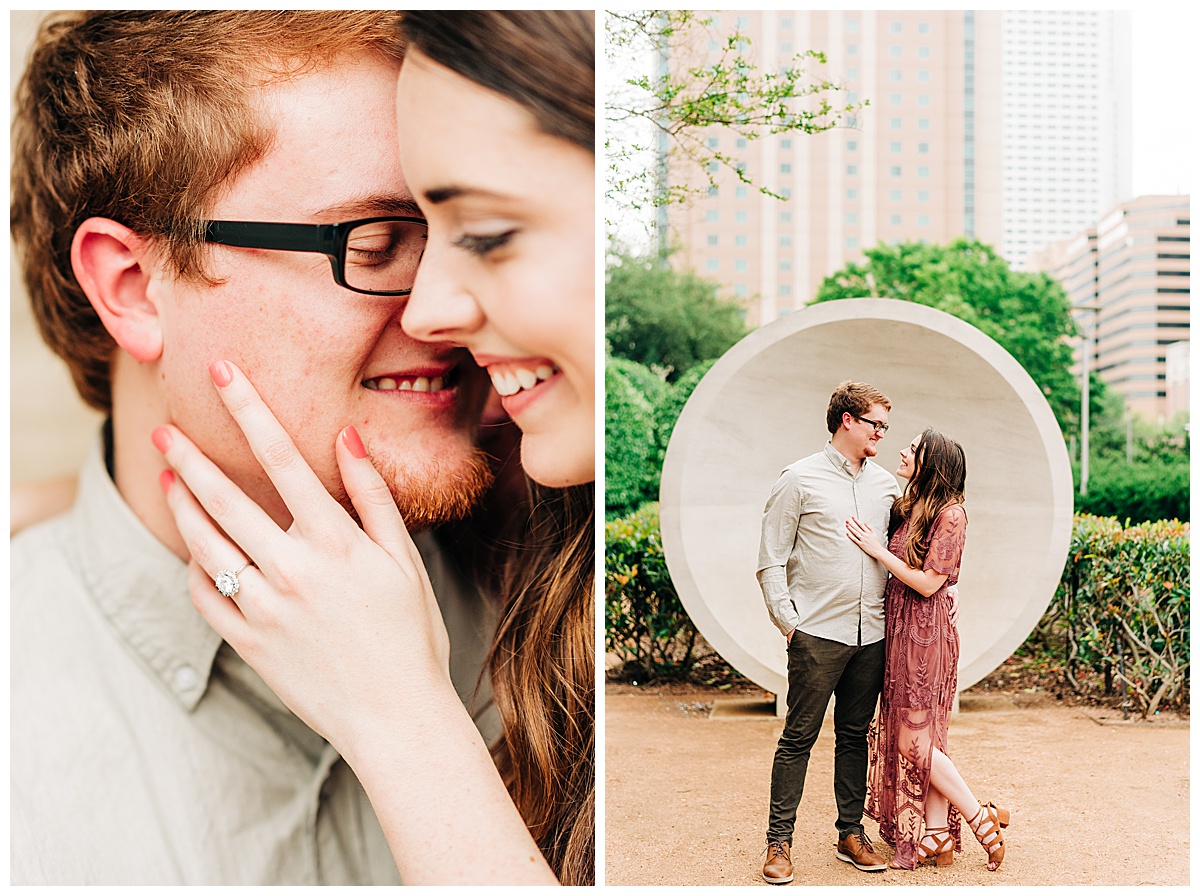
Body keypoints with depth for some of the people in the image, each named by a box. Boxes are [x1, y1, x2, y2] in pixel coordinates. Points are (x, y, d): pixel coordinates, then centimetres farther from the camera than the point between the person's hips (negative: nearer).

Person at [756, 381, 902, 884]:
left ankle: (851, 833, 22)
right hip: (817, 634, -5)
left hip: (871, 635, 5)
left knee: (855, 735, 12)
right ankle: (779, 842, 7)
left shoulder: (886, 485, 12)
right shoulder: (801, 480, -2)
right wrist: (787, 621, -8)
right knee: (799, 737, -1)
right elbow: (771, 562, -2)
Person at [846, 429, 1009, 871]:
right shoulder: (907, 507, 10)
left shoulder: (950, 513, -14)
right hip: (900, 631, 8)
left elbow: (928, 583, -16)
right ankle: (937, 838, 16)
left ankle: (983, 819, 7)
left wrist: (877, 549, -15)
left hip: (927, 632, -8)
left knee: (914, 741, -5)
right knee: (920, 738, 10)